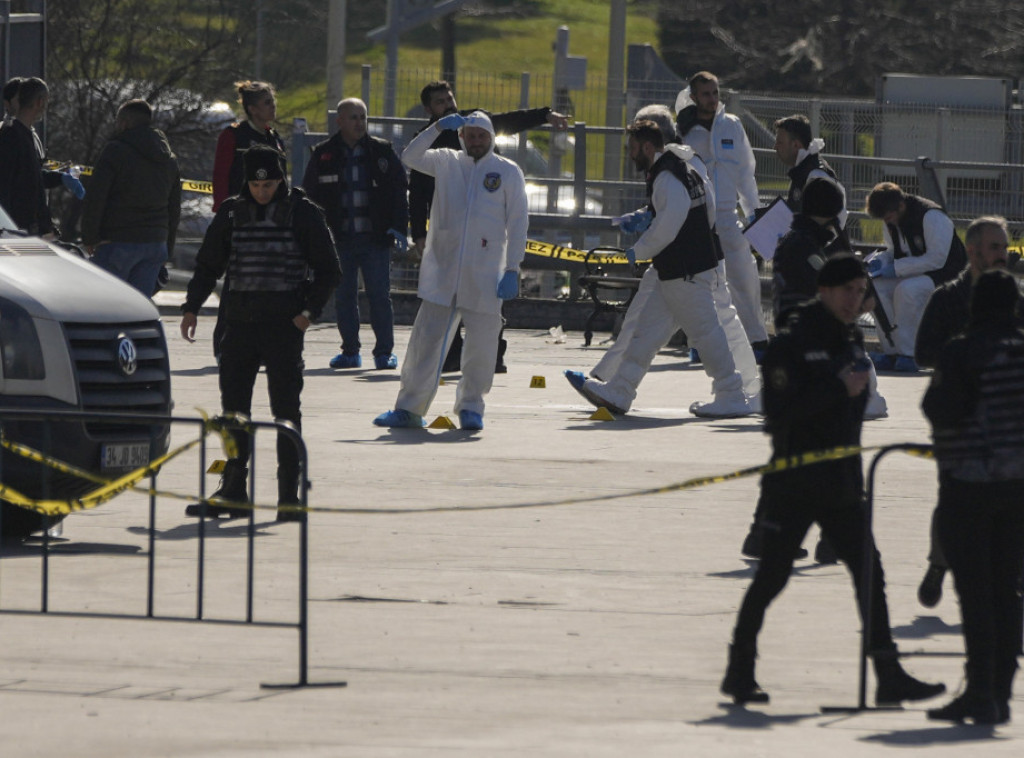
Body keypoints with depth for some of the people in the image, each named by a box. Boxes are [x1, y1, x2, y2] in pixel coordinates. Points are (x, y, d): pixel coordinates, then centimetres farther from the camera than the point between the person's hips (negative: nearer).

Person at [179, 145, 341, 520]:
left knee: (285, 408, -5)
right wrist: (192, 306, 6)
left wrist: (310, 310, -8)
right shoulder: (232, 212, 8)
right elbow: (208, 264, 16)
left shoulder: (303, 214, -1)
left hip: (285, 324, -4)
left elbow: (328, 270, 4)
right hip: (241, 321, 4)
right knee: (233, 406, 5)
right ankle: (232, 492, 13)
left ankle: (289, 496, -2)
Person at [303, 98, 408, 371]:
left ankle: (384, 351, 4)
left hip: (375, 237, -1)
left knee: (380, 295, -3)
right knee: (344, 297, 5)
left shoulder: (382, 151, 3)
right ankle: (350, 351, 13)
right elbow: (311, 194, 9)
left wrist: (399, 227, -4)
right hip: (340, 238, 1)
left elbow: (399, 190, 6)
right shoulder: (324, 155, 5)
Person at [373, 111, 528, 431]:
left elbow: (518, 223, 4)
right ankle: (409, 407, 2)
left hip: (484, 272, -1)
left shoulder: (508, 172, 7)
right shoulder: (446, 162, 12)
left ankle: (470, 406, 15)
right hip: (442, 267, 1)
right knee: (426, 338, -2)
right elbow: (411, 158, -3)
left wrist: (512, 269, -4)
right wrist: (437, 128, -13)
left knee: (481, 343, 0)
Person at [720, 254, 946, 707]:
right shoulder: (792, 344, -11)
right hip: (793, 482, -7)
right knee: (772, 576, 0)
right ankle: (740, 673, 12)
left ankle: (889, 677, -1)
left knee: (869, 575, 0)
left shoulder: (852, 341, 12)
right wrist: (837, 389, -22)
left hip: (840, 484, 7)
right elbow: (779, 411, -22)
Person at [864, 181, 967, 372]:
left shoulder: (932, 217, -21)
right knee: (877, 287, -18)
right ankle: (890, 351, -15)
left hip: (947, 276, -8)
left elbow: (936, 260, -25)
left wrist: (896, 268, -26)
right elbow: (893, 251, 16)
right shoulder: (892, 223, 4)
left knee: (906, 290, -35)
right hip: (916, 275, 8)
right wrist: (879, 260, -8)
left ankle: (906, 355, -28)